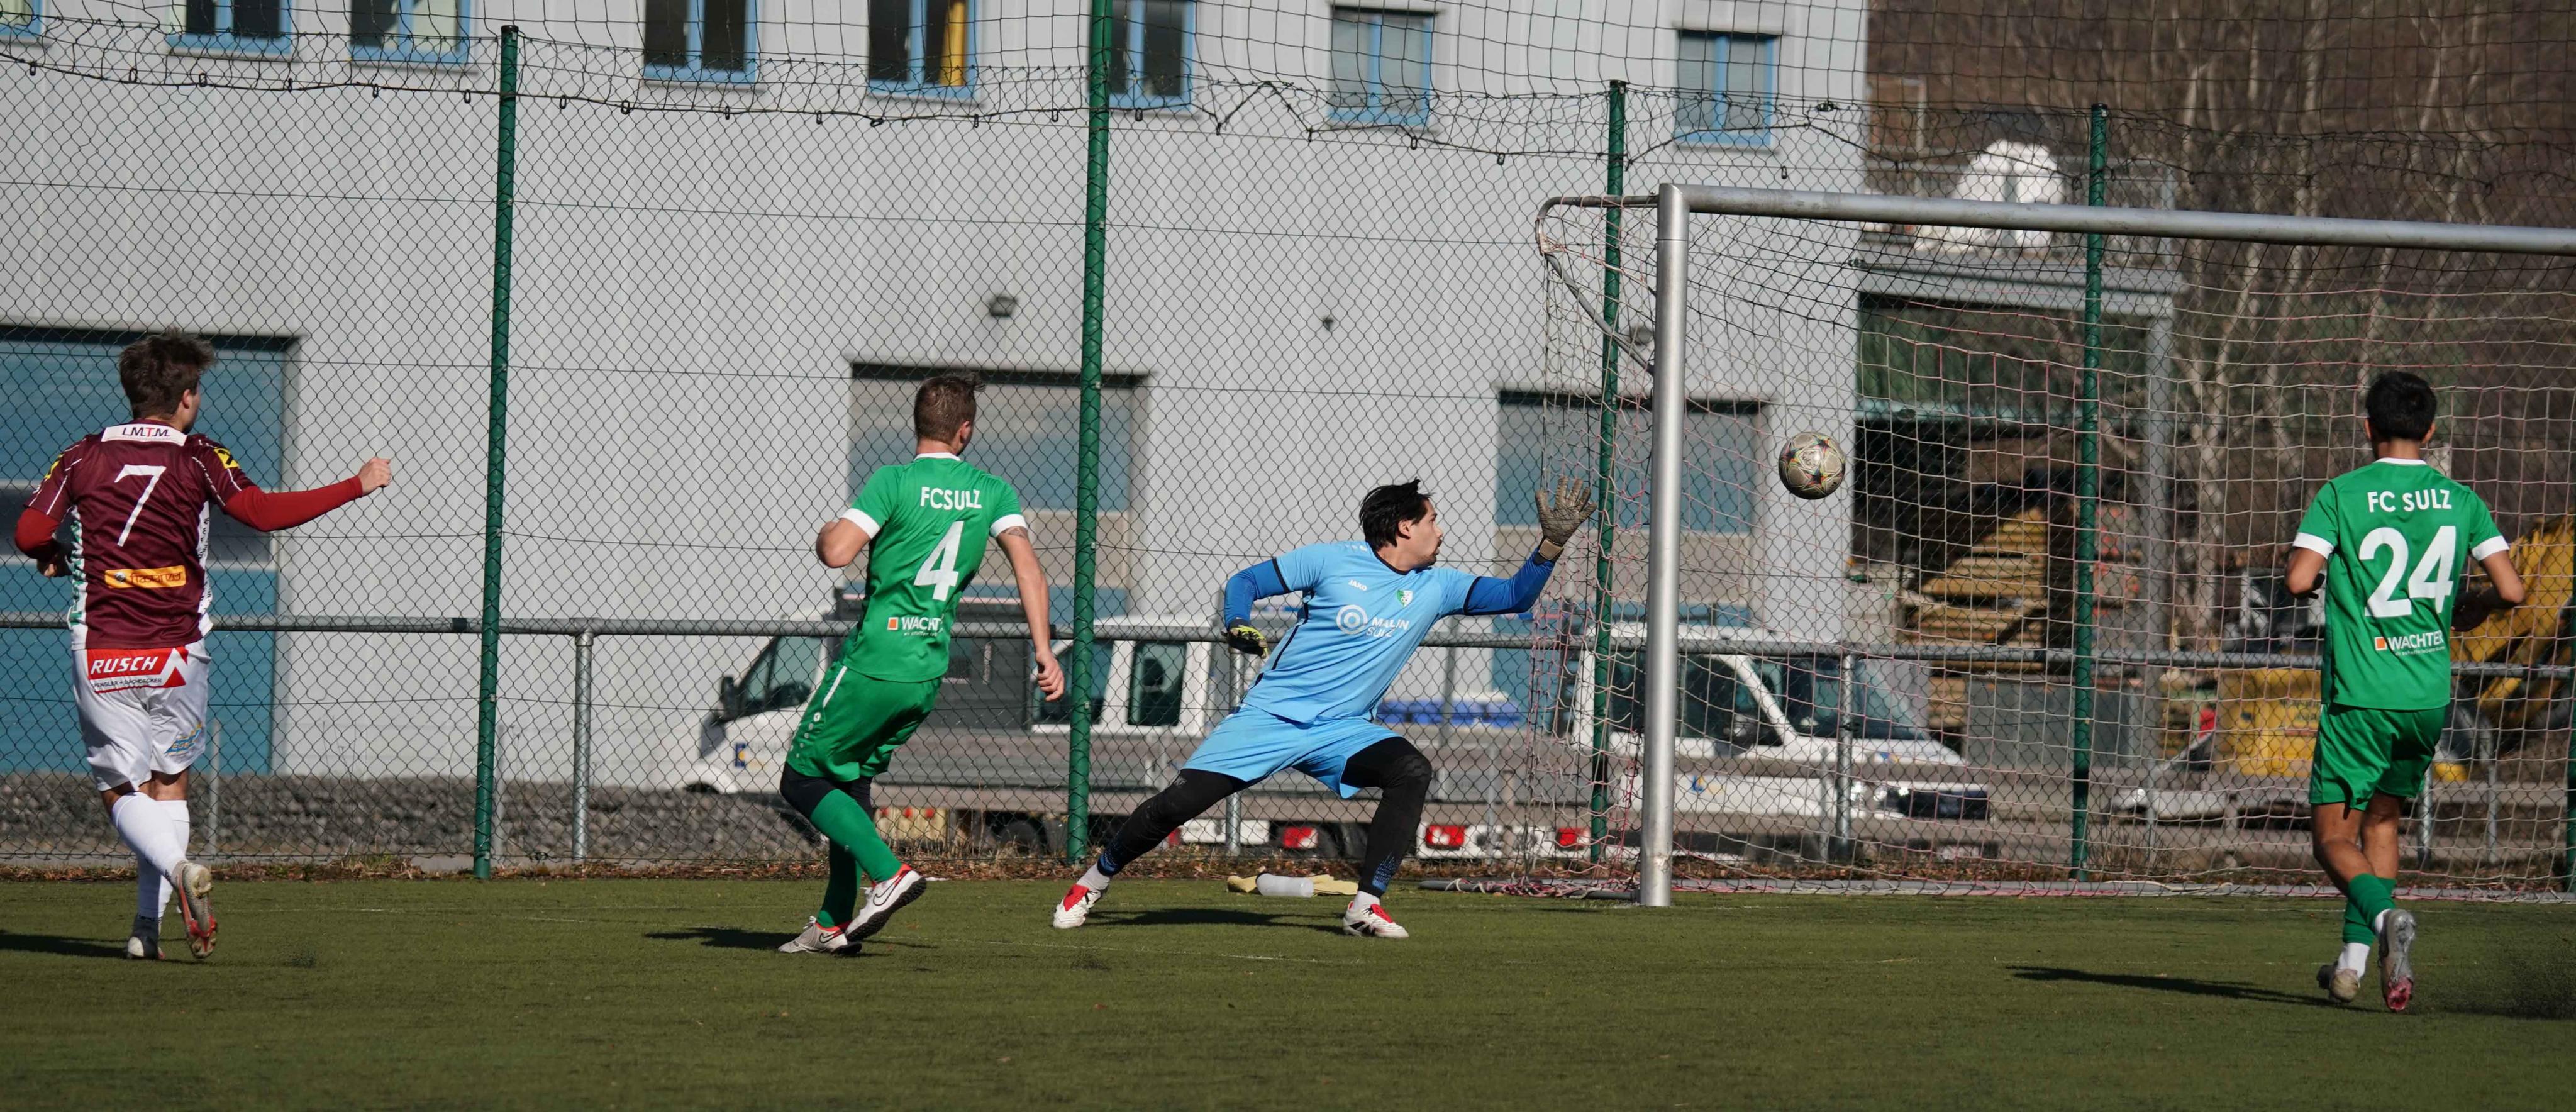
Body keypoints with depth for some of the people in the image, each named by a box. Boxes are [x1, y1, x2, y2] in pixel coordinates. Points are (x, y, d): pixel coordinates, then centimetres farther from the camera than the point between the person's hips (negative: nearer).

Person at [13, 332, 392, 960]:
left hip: (101, 656, 0)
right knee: (170, 781, 16)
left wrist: (54, 555, 20)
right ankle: (148, 925, 8)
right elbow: (263, 512, -15)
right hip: (178, 652, 0)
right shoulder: (198, 459, -3)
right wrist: (359, 485, -8)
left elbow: (30, 534, -4)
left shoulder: (83, 457, 2)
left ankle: (177, 868, -26)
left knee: (121, 790, 4)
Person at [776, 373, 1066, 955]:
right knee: (851, 780, 19)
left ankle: (887, 873, -15)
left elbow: (837, 551, -19)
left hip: (874, 661, -6)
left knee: (803, 780, 3)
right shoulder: (993, 492, 4)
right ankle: (836, 922, 15)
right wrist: (1044, 652, -6)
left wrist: (826, 531, 5)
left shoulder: (895, 482, -9)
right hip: (930, 670, 6)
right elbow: (1028, 566, -5)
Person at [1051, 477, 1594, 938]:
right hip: (1271, 716, -3)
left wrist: (1552, 543, -8)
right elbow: (1246, 581, 0)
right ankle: (1095, 879, 14)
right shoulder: (1335, 562, -7)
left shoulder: (1435, 587, 5)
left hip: (1344, 731, 3)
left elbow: (1515, 597, 5)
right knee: (1179, 803, -10)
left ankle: (1367, 904, -21)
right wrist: (1238, 625, -20)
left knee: (1412, 771, -24)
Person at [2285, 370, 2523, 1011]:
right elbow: (2510, 590, -2)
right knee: (2381, 822, 20)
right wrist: (2468, 612, 19)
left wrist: (2323, 574, 8)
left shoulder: (2342, 495, -6)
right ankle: (2353, 963, 15)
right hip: (2429, 695, 4)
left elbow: (2299, 579, -16)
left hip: (2359, 696, -4)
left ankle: (2386, 914, -28)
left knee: (2334, 837, 1)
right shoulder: (2461, 501, 3)